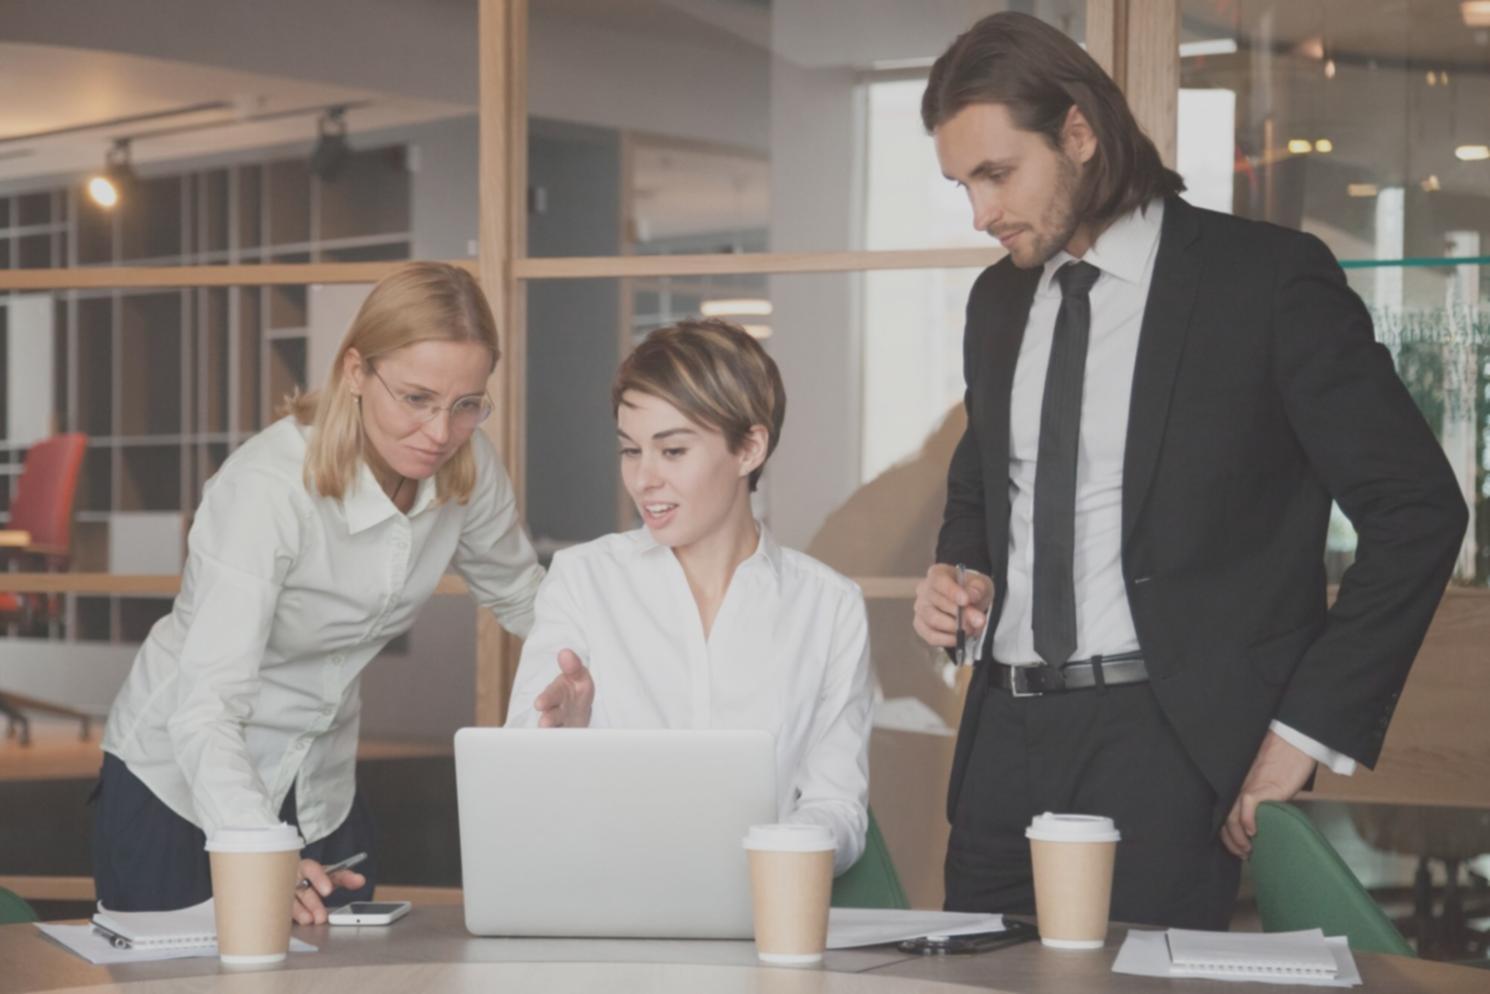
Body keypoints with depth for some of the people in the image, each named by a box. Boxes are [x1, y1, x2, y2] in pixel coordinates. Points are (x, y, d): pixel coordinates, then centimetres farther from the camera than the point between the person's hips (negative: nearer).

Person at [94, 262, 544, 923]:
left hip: (323, 790, 6)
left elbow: (519, 594, 10)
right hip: (181, 786, -5)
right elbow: (205, 708, -37)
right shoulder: (267, 489, -30)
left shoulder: (466, 467, -11)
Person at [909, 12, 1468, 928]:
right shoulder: (998, 300, 13)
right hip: (1006, 734, 6)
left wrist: (1311, 726, -10)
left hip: (1169, 738, -6)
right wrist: (959, 573, 5)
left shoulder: (1269, 279, -6)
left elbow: (1418, 508, -8)